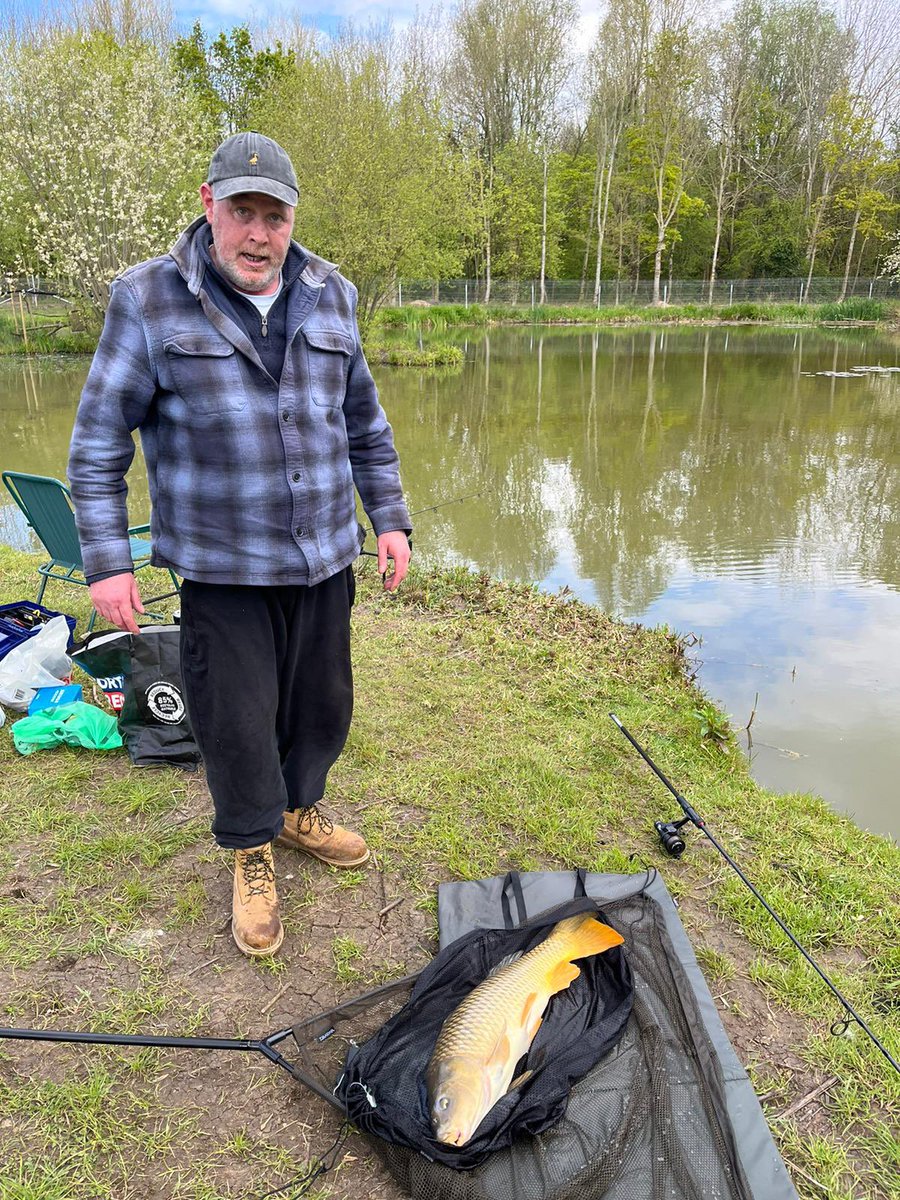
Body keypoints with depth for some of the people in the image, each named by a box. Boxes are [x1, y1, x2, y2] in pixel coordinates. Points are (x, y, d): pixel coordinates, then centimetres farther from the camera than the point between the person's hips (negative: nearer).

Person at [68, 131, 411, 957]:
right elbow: (98, 444, -4)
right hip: (223, 573, -4)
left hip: (325, 558, 4)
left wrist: (390, 519, 10)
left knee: (323, 703, 16)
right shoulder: (149, 301, -6)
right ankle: (253, 858, 29)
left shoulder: (330, 298, 5)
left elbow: (366, 424, 13)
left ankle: (299, 810, 43)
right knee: (237, 720, 5)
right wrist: (106, 562, -8)